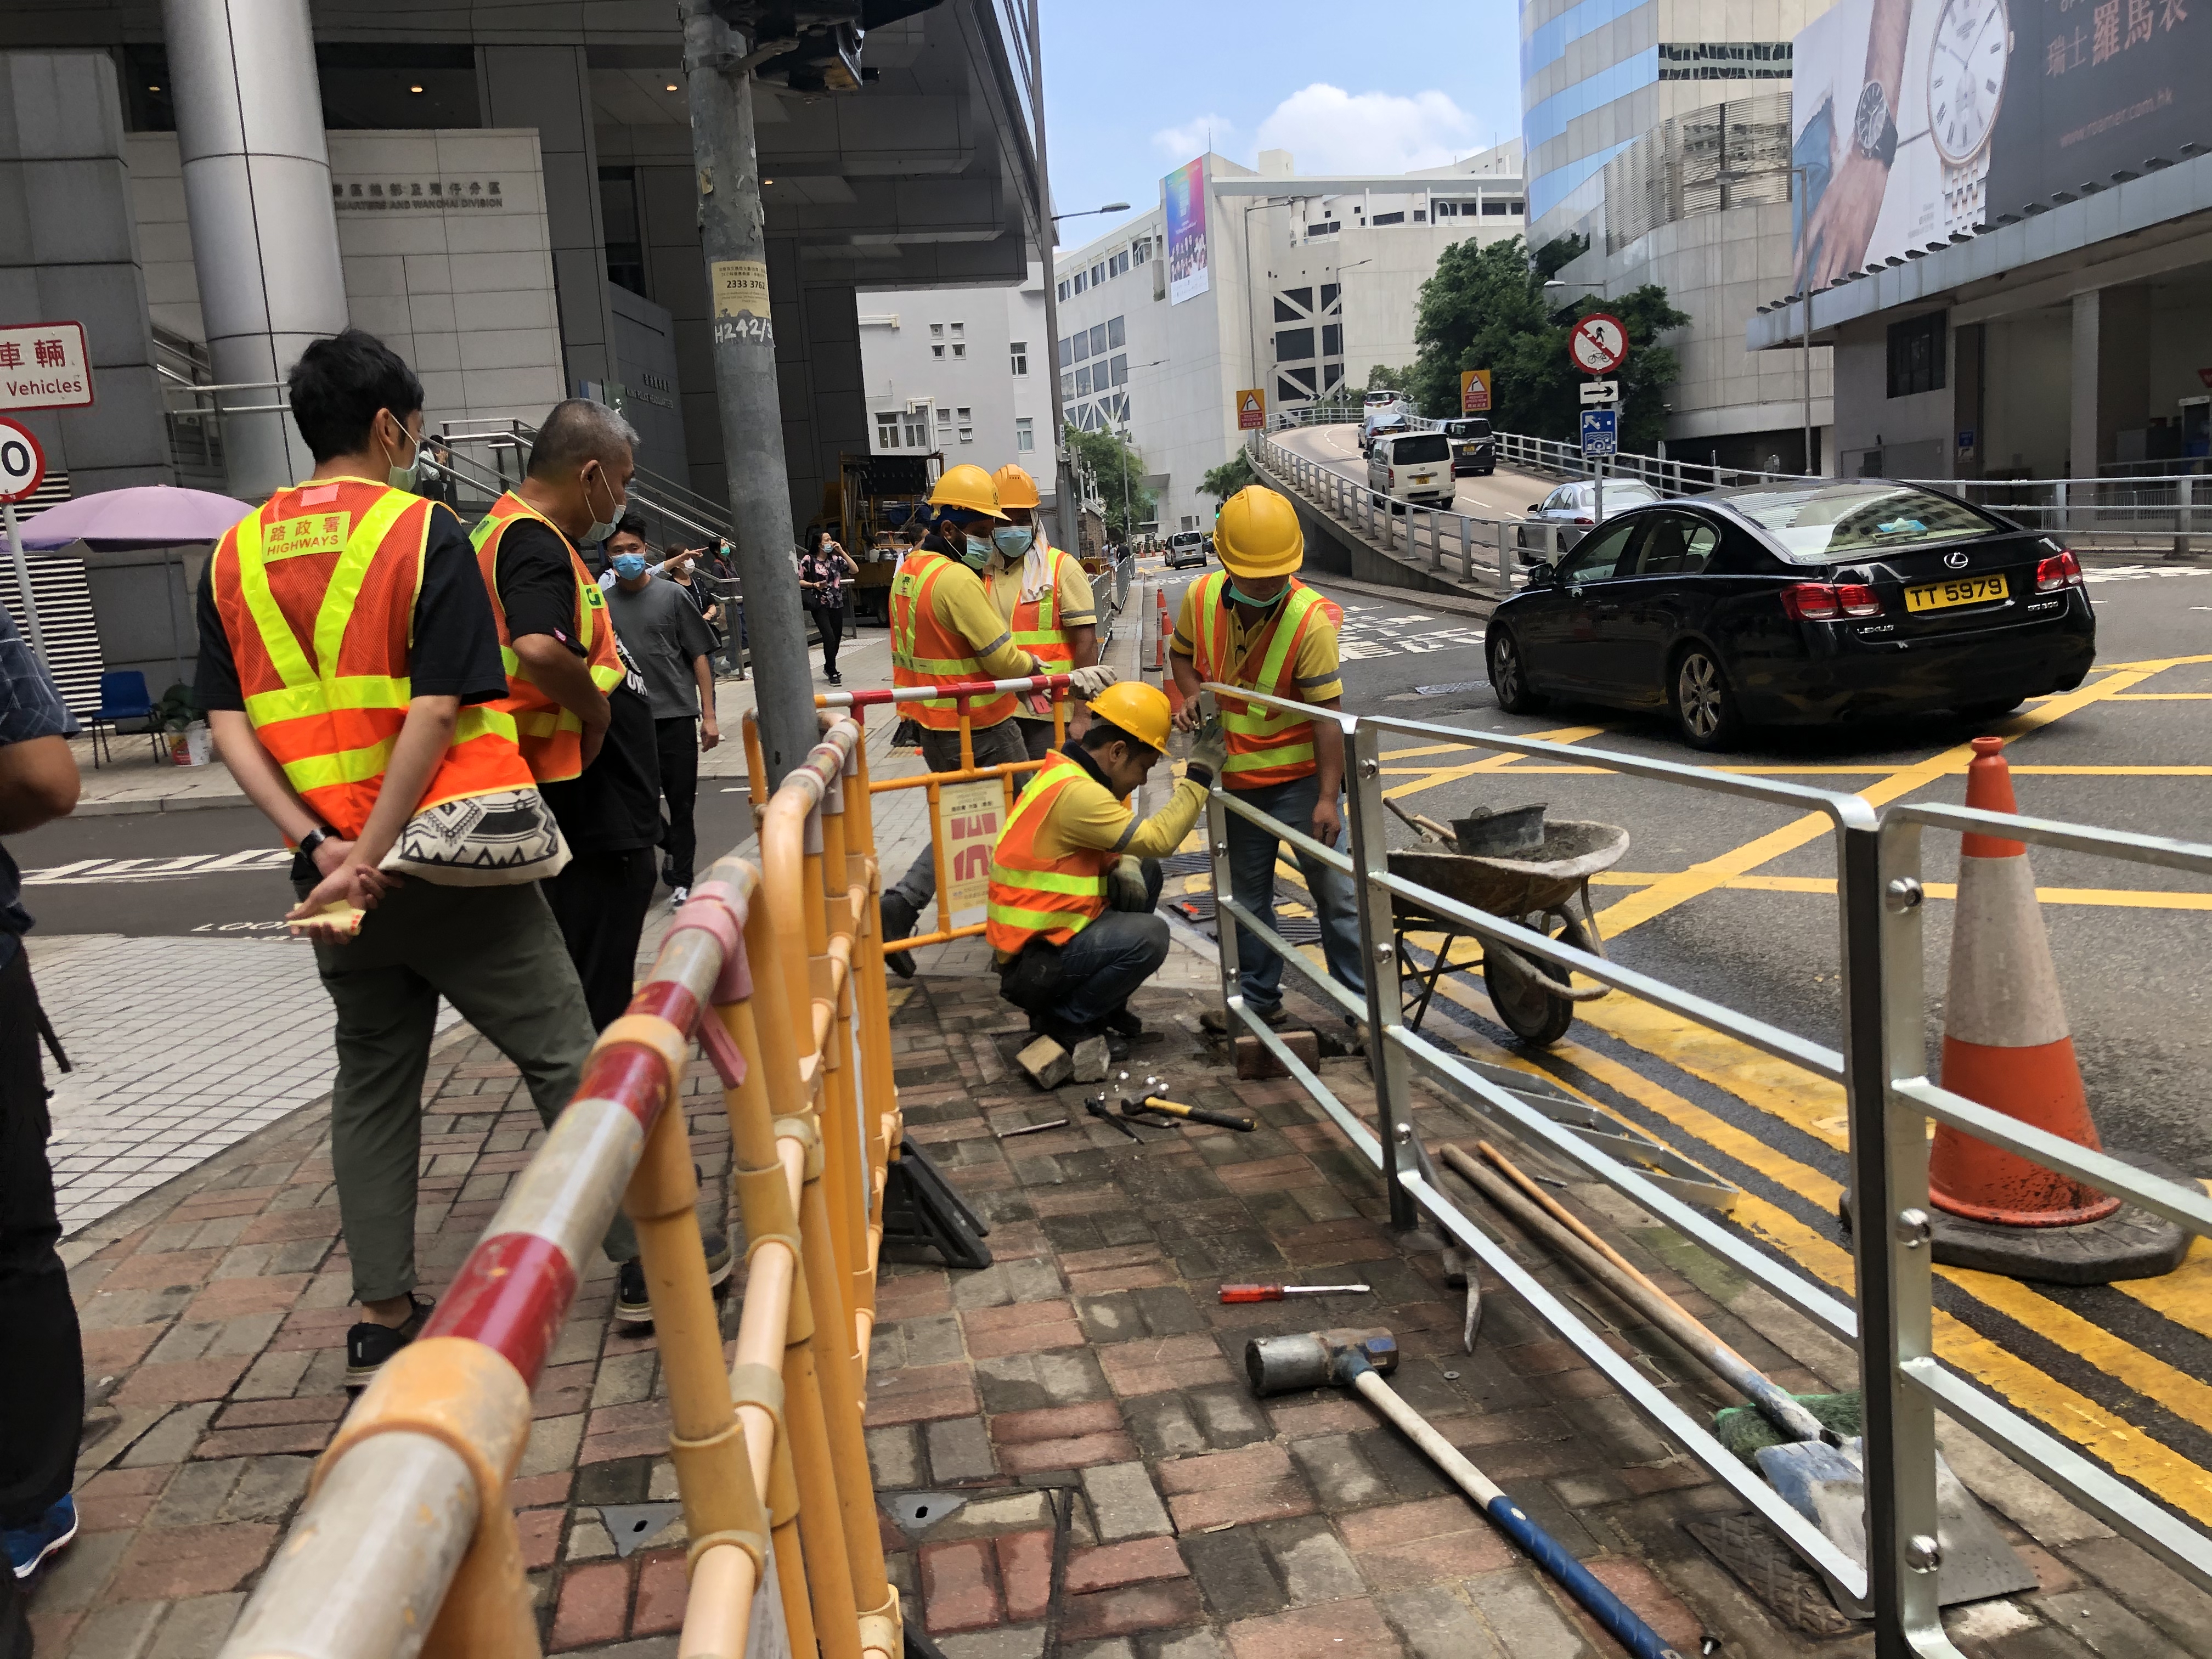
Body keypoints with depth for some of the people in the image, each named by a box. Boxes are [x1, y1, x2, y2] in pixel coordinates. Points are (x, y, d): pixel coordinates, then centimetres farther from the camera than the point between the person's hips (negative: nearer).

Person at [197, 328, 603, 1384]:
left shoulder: (235, 554, 8)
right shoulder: (423, 532, -7)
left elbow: (227, 722, 2)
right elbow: (438, 707, -16)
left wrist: (314, 842, -5)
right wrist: (372, 857, -15)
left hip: (333, 866, 5)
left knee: (373, 1079, 15)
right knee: (563, 1053, 5)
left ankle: (383, 1316, 20)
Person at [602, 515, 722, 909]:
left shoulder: (671, 595, 1)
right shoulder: (602, 604, 4)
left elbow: (699, 656, 2)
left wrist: (708, 716, -3)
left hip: (676, 714, -1)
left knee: (682, 803, 2)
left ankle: (680, 881, 16)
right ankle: (672, 844, 34)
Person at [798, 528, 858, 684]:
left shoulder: (836, 559, 9)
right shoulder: (808, 560, -3)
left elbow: (855, 570, 0)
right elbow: (799, 581, -1)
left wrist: (842, 552, -4)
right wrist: (814, 585, -18)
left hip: (837, 605, 5)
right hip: (820, 606, -5)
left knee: (837, 639, 9)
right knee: (829, 637, -14)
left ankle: (829, 668, 31)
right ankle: (832, 673, -4)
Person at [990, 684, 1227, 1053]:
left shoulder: (1068, 771, 8)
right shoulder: (1074, 793, -25)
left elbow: (1110, 841, 16)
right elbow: (1158, 839, -24)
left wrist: (1124, 866, -6)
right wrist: (1198, 775, -16)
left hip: (1050, 928, 10)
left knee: (1145, 872, 11)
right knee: (1150, 936, -22)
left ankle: (1106, 1006, 17)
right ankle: (1063, 1019, -3)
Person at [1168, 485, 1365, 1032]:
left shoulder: (1311, 619, -22)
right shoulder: (1201, 598, -9)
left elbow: (1326, 713, -20)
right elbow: (1181, 652, 12)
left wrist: (1329, 797, -21)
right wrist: (1191, 696, -9)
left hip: (1300, 775, -5)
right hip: (1237, 776, 5)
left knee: (1333, 888, 0)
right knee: (1247, 893, 16)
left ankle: (1362, 1000, 10)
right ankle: (1258, 998, 30)